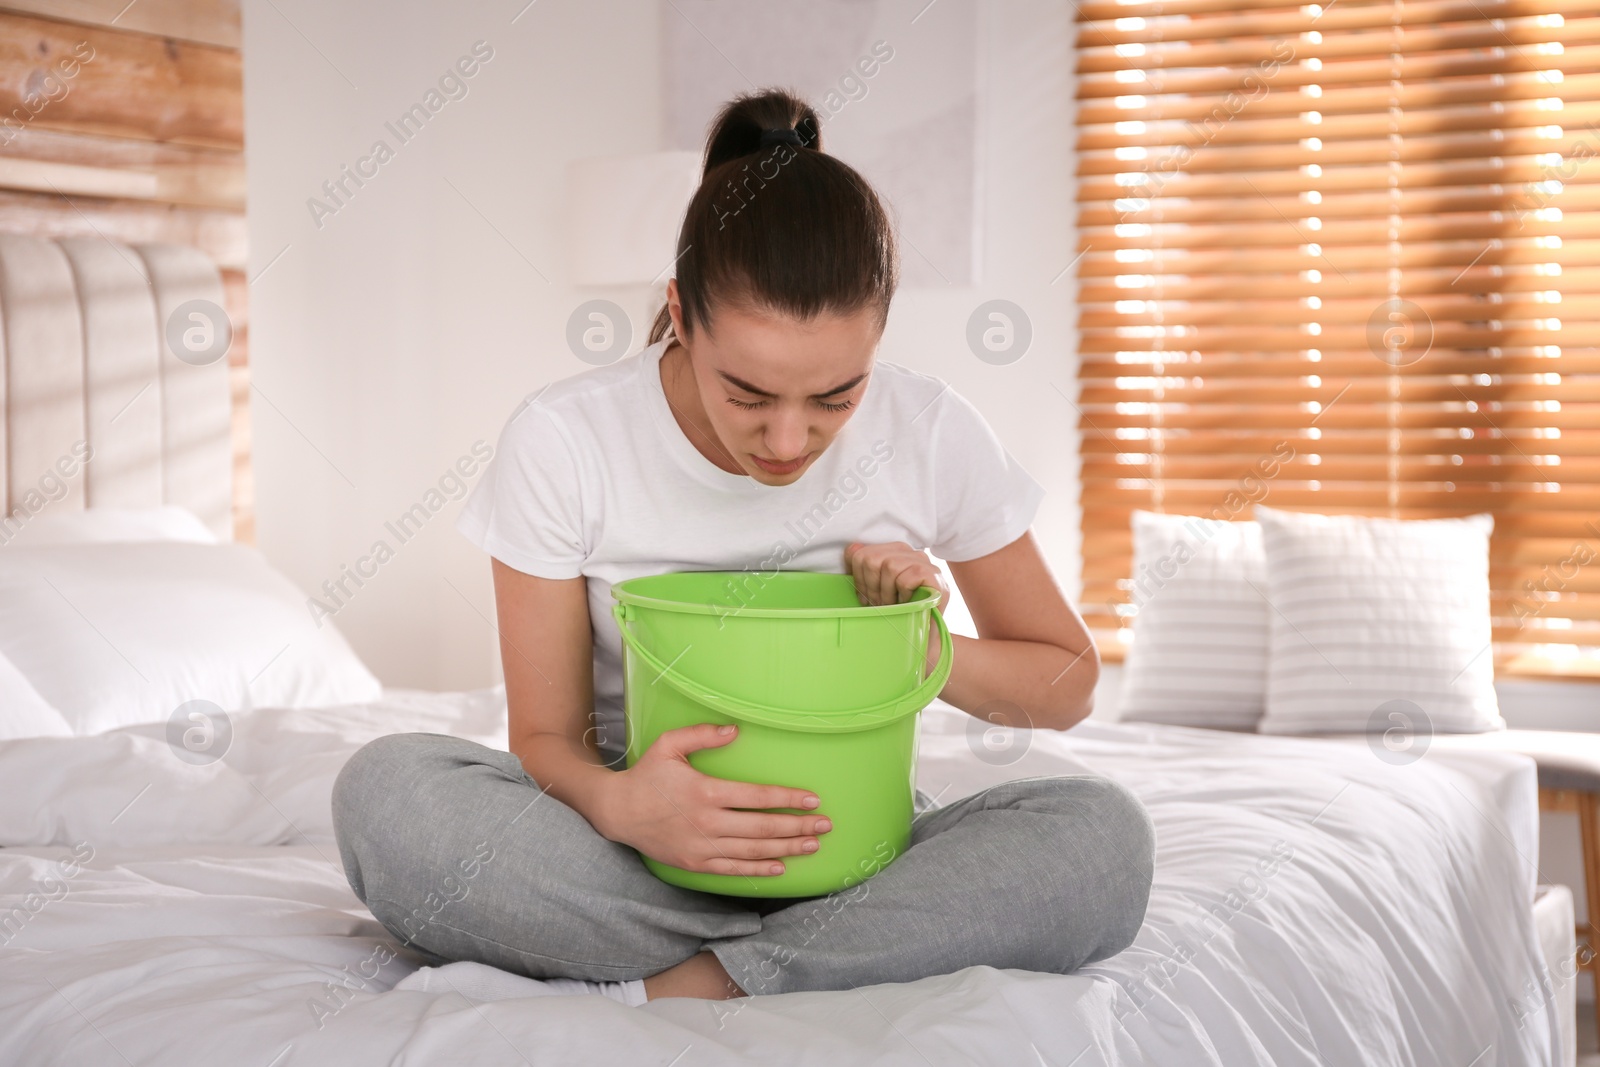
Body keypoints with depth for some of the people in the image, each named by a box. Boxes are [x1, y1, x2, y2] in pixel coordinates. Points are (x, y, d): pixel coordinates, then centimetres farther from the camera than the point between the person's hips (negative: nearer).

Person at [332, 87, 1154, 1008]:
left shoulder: (934, 433, -8)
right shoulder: (564, 443, -11)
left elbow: (1068, 682, 6)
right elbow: (547, 736, -7)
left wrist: (925, 650, -15)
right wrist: (618, 803, -31)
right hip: (642, 857, 0)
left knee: (1103, 836, -29)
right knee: (384, 790, -30)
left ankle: (661, 993, -26)